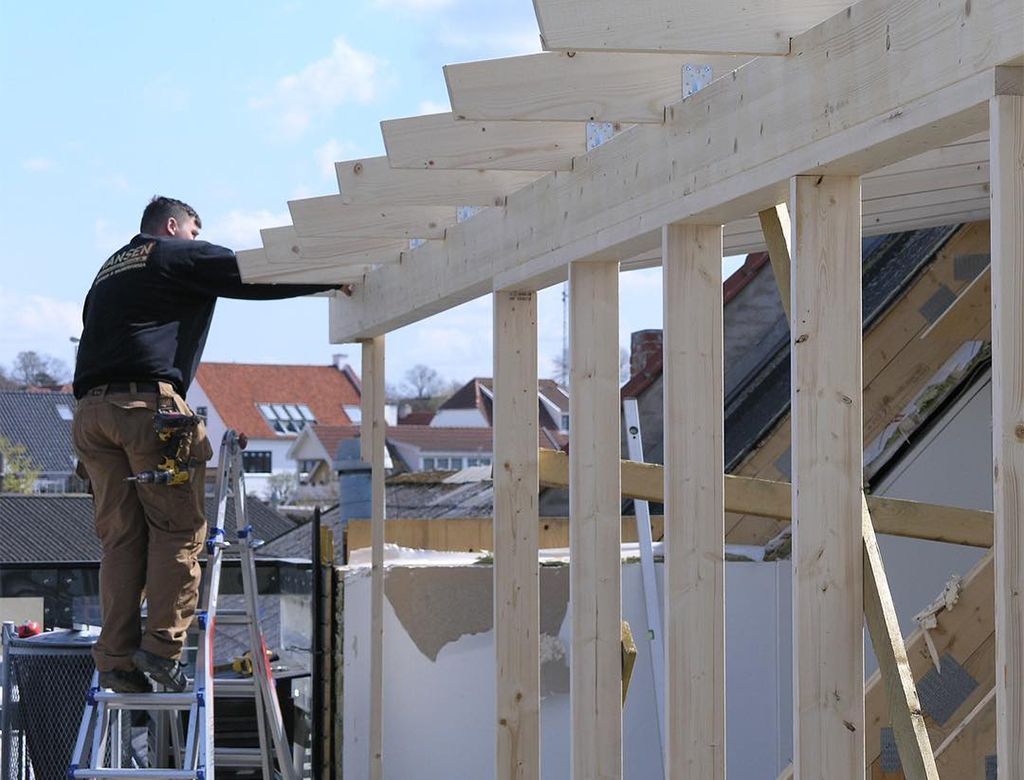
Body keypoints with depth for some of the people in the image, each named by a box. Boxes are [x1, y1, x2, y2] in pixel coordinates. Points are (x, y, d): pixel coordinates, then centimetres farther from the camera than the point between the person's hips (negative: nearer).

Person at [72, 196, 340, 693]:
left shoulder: (109, 272, 31)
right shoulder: (180, 256, 9)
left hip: (90, 408, 7)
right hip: (149, 401, -7)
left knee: (120, 536, 5)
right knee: (177, 529, -2)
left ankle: (116, 659, -1)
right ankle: (162, 645, -10)